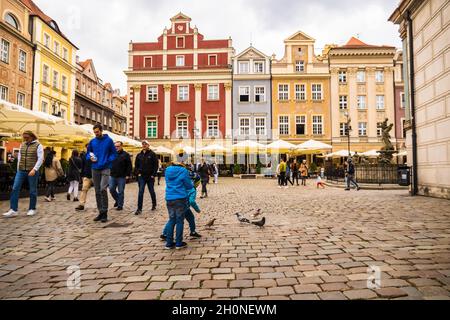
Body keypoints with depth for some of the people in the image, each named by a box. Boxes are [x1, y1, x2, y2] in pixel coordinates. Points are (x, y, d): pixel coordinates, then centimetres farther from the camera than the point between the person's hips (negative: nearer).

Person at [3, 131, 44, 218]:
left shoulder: (38, 146, -4)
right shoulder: (22, 145, 12)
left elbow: (40, 159, -11)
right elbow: (19, 157, 18)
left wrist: (34, 169, -21)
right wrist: (18, 169, 13)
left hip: (32, 171, -5)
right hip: (21, 170, 5)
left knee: (32, 190, 4)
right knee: (15, 189, -3)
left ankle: (32, 209, 16)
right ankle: (13, 210, 1)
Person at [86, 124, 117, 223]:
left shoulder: (109, 140, 0)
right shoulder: (92, 141, 10)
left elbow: (114, 154, 2)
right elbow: (88, 153, 19)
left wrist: (108, 161, -13)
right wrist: (90, 157, -2)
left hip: (105, 168, -5)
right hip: (95, 169, 5)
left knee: (103, 189, -19)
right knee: (97, 192, 9)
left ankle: (105, 213, -7)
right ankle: (101, 212, 20)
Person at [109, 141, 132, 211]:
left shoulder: (126, 155, -2)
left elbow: (129, 166, -4)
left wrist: (128, 175, -10)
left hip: (121, 177, -4)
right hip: (112, 176, 4)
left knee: (120, 192, 1)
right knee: (111, 189, 4)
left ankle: (120, 205, 12)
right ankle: (117, 200, 29)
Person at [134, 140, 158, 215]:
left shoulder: (152, 154, -3)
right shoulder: (139, 155, 9)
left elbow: (156, 165, -6)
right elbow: (136, 165, 14)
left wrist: (153, 175, -12)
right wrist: (137, 173, 0)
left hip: (150, 177, -2)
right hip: (141, 177, 2)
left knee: (152, 191, 11)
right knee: (140, 192, -4)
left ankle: (154, 205, 31)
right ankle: (139, 209, -2)